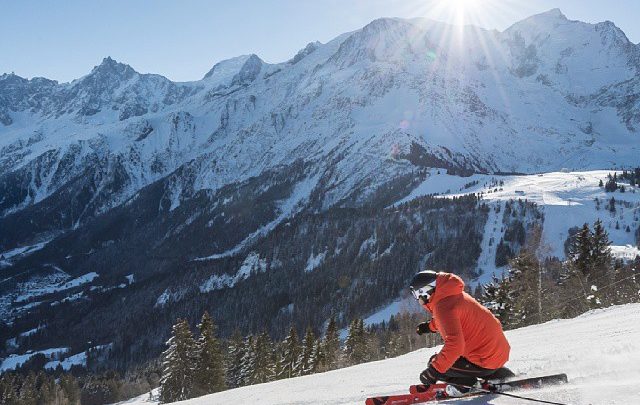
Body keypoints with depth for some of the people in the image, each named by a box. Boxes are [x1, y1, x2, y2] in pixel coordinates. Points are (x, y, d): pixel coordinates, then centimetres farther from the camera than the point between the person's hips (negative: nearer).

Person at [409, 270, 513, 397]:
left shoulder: (443, 306, -19)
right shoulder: (453, 295, 8)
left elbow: (454, 343, -30)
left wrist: (434, 370, -28)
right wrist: (430, 326, 32)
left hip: (486, 360, -9)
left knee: (435, 366, -8)